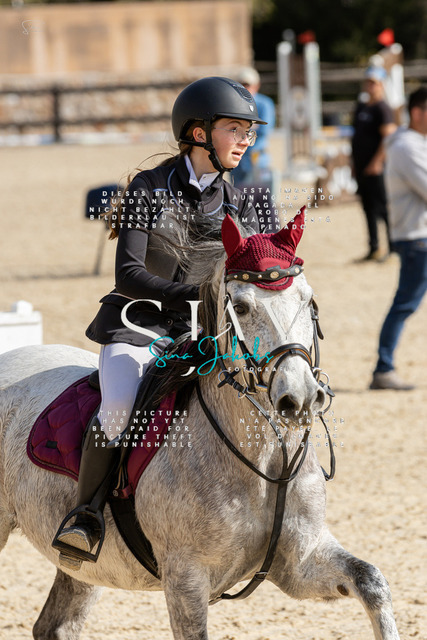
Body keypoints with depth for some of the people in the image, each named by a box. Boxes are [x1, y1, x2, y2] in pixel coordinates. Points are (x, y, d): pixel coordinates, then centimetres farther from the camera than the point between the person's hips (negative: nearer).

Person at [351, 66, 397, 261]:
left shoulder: (382, 108, -10)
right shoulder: (361, 107, 16)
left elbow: (388, 136, -18)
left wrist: (377, 162, -21)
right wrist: (355, 162, 20)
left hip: (376, 168, -8)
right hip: (362, 168, 8)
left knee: (383, 208, -8)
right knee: (369, 209, 11)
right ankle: (374, 249, 16)